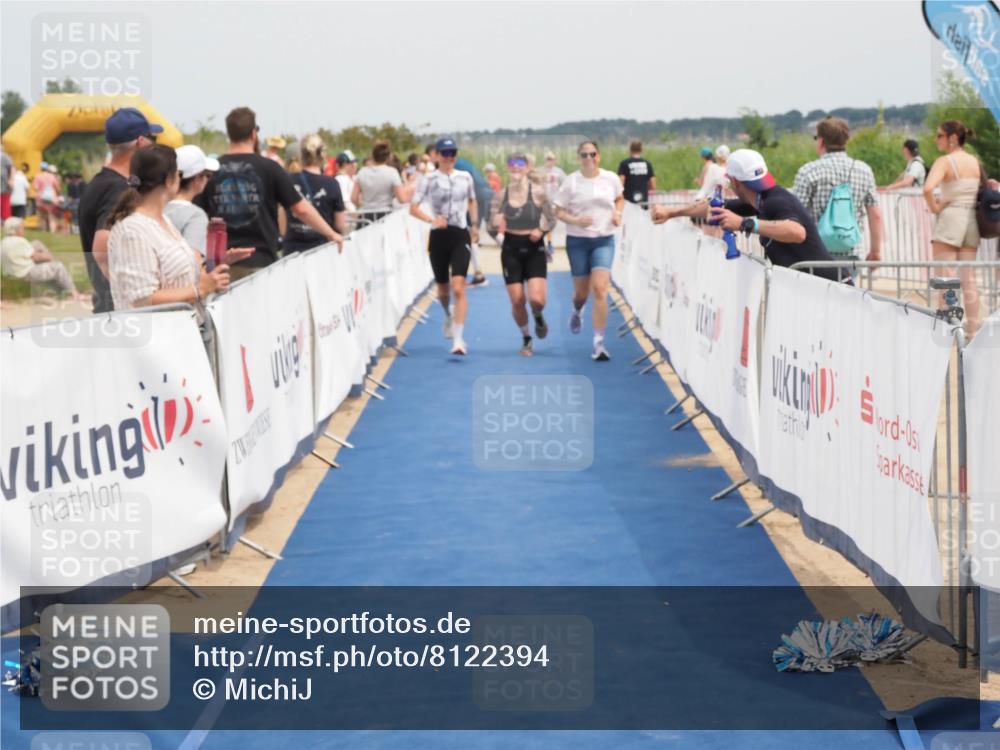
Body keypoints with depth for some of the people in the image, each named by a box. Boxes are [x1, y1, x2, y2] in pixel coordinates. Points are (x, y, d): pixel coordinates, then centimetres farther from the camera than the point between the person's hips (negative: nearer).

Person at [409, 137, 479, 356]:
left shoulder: (465, 177, 6)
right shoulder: (429, 179, -3)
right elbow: (413, 208, -7)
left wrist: (475, 225, 20)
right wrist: (431, 220, -21)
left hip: (460, 235, 0)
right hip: (439, 236, 0)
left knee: (458, 288, -15)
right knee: (443, 288, 13)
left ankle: (458, 338, -18)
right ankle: (449, 316, 48)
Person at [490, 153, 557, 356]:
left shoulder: (538, 194, -6)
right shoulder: (500, 195, 0)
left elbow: (551, 220, 4)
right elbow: (492, 221, 7)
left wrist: (541, 230, -15)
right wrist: (496, 223, -16)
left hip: (534, 249, -2)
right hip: (511, 249, 2)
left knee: (536, 299, -15)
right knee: (517, 301, 0)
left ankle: (538, 317, 24)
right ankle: (526, 339, 24)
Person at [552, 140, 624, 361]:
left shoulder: (611, 178, 0)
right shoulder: (571, 181, -5)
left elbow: (619, 198, 20)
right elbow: (558, 211, -2)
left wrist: (617, 213, -1)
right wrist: (575, 220, -20)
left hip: (604, 240, 0)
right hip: (577, 240, 0)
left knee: (600, 289, -15)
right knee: (582, 291, 11)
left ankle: (599, 343, -10)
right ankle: (577, 312, 51)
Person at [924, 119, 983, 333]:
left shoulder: (944, 162, -10)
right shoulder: (976, 162, 10)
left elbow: (928, 189, -26)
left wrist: (934, 207, -11)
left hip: (950, 218, -6)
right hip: (972, 220, 6)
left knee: (945, 278, -1)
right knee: (968, 279, 8)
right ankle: (973, 330, 9)